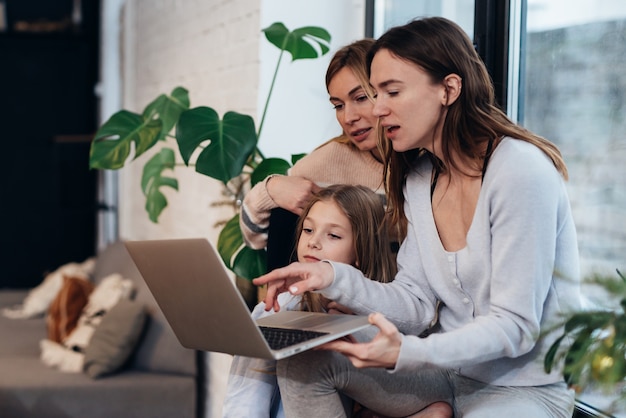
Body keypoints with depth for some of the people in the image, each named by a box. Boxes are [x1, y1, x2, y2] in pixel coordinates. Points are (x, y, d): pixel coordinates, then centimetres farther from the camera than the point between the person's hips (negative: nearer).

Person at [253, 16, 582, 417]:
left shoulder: (520, 171, -20)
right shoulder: (419, 177, 5)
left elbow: (514, 325, -22)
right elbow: (417, 305, 2)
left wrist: (406, 353, -34)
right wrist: (334, 278, -13)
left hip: (527, 385, -7)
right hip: (452, 368, 7)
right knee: (302, 360, -8)